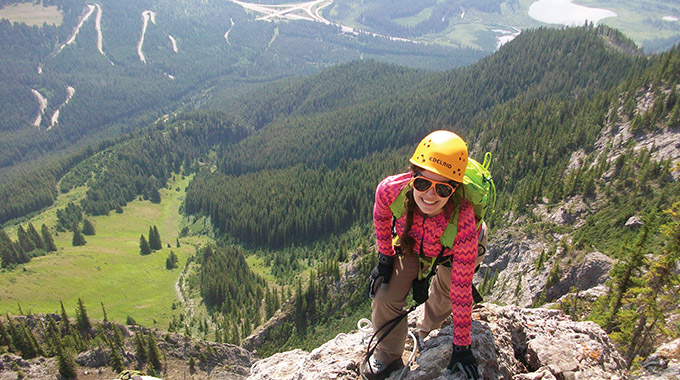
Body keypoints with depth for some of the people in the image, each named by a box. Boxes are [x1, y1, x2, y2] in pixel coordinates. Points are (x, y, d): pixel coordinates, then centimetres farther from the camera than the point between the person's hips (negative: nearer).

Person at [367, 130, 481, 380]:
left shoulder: (463, 224, -45)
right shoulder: (391, 189, -40)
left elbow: (461, 292, -33)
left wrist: (462, 347, -23)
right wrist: (385, 256, -4)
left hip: (450, 254, -2)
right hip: (411, 244, 2)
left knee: (444, 299, 18)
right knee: (385, 299, -5)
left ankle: (427, 334, 55)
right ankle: (387, 359, 22)